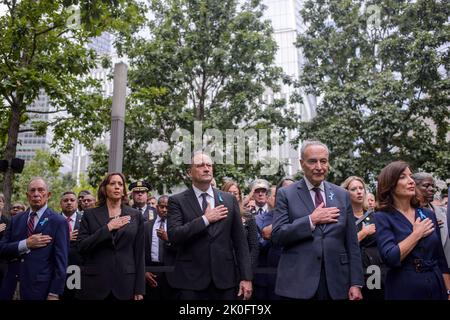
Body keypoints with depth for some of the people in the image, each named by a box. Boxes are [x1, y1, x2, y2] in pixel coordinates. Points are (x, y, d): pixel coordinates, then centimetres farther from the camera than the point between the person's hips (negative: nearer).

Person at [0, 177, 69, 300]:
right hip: (11, 286, 4)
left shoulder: (58, 222, -7)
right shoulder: (16, 219, 8)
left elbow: (61, 260, -9)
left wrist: (54, 293, -14)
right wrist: (25, 244, -14)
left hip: (39, 288, -4)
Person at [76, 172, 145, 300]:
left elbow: (139, 253, 3)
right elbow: (81, 246, -6)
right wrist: (108, 227, -14)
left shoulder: (135, 215, 4)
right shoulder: (90, 214, 3)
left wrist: (139, 288, -1)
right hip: (94, 282, 0)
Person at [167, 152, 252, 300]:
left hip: (225, 278, 2)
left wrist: (246, 277, -1)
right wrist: (205, 219, -14)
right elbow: (173, 235, -15)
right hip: (191, 279, -2)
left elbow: (240, 240, 4)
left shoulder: (229, 199, 5)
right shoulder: (177, 201, -2)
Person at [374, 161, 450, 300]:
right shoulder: (383, 217, -9)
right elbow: (390, 258, -22)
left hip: (437, 288, 5)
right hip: (404, 290, -4)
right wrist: (417, 234, -13)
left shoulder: (428, 214, 5)